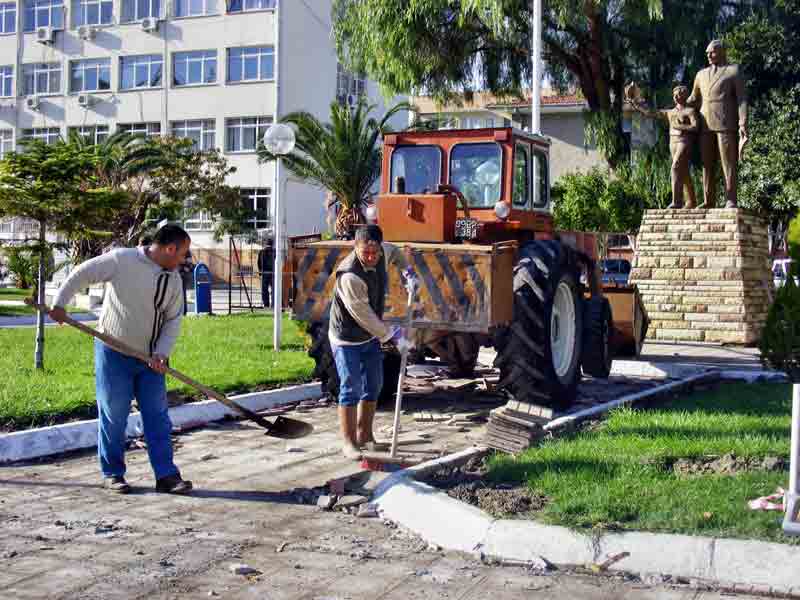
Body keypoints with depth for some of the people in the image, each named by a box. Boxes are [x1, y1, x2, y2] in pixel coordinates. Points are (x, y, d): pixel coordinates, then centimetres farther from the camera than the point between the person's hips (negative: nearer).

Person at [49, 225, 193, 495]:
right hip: (113, 353, -5)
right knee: (113, 416, 3)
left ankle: (166, 475, 5)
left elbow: (173, 321, 5)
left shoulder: (174, 279, 4)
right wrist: (59, 304, -12)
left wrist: (161, 353, -7)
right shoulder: (122, 260, -13)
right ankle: (112, 473, 16)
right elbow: (81, 274, -8)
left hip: (150, 358, 5)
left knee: (158, 417, 2)